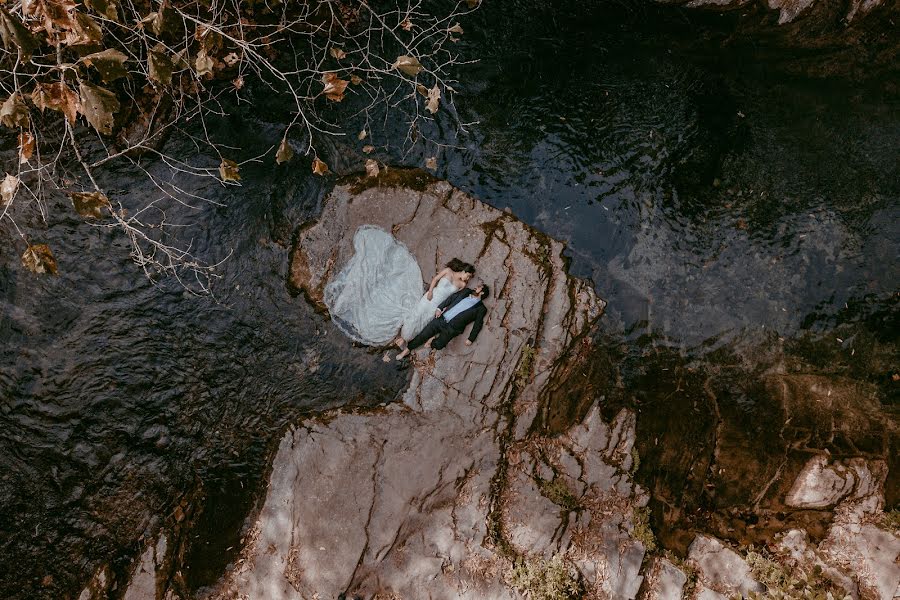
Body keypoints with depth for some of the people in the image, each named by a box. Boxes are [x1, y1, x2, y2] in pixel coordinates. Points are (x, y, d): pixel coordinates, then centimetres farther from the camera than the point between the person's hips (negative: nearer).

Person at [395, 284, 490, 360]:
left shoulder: (481, 308, 1)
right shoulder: (466, 291, 14)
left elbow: (478, 324, 1)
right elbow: (451, 298, 14)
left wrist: (471, 339, -4)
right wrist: (439, 308, 3)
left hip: (451, 328, -3)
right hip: (441, 319, 4)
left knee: (438, 345, -22)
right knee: (422, 335, -4)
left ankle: (434, 338, 8)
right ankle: (407, 350, 11)